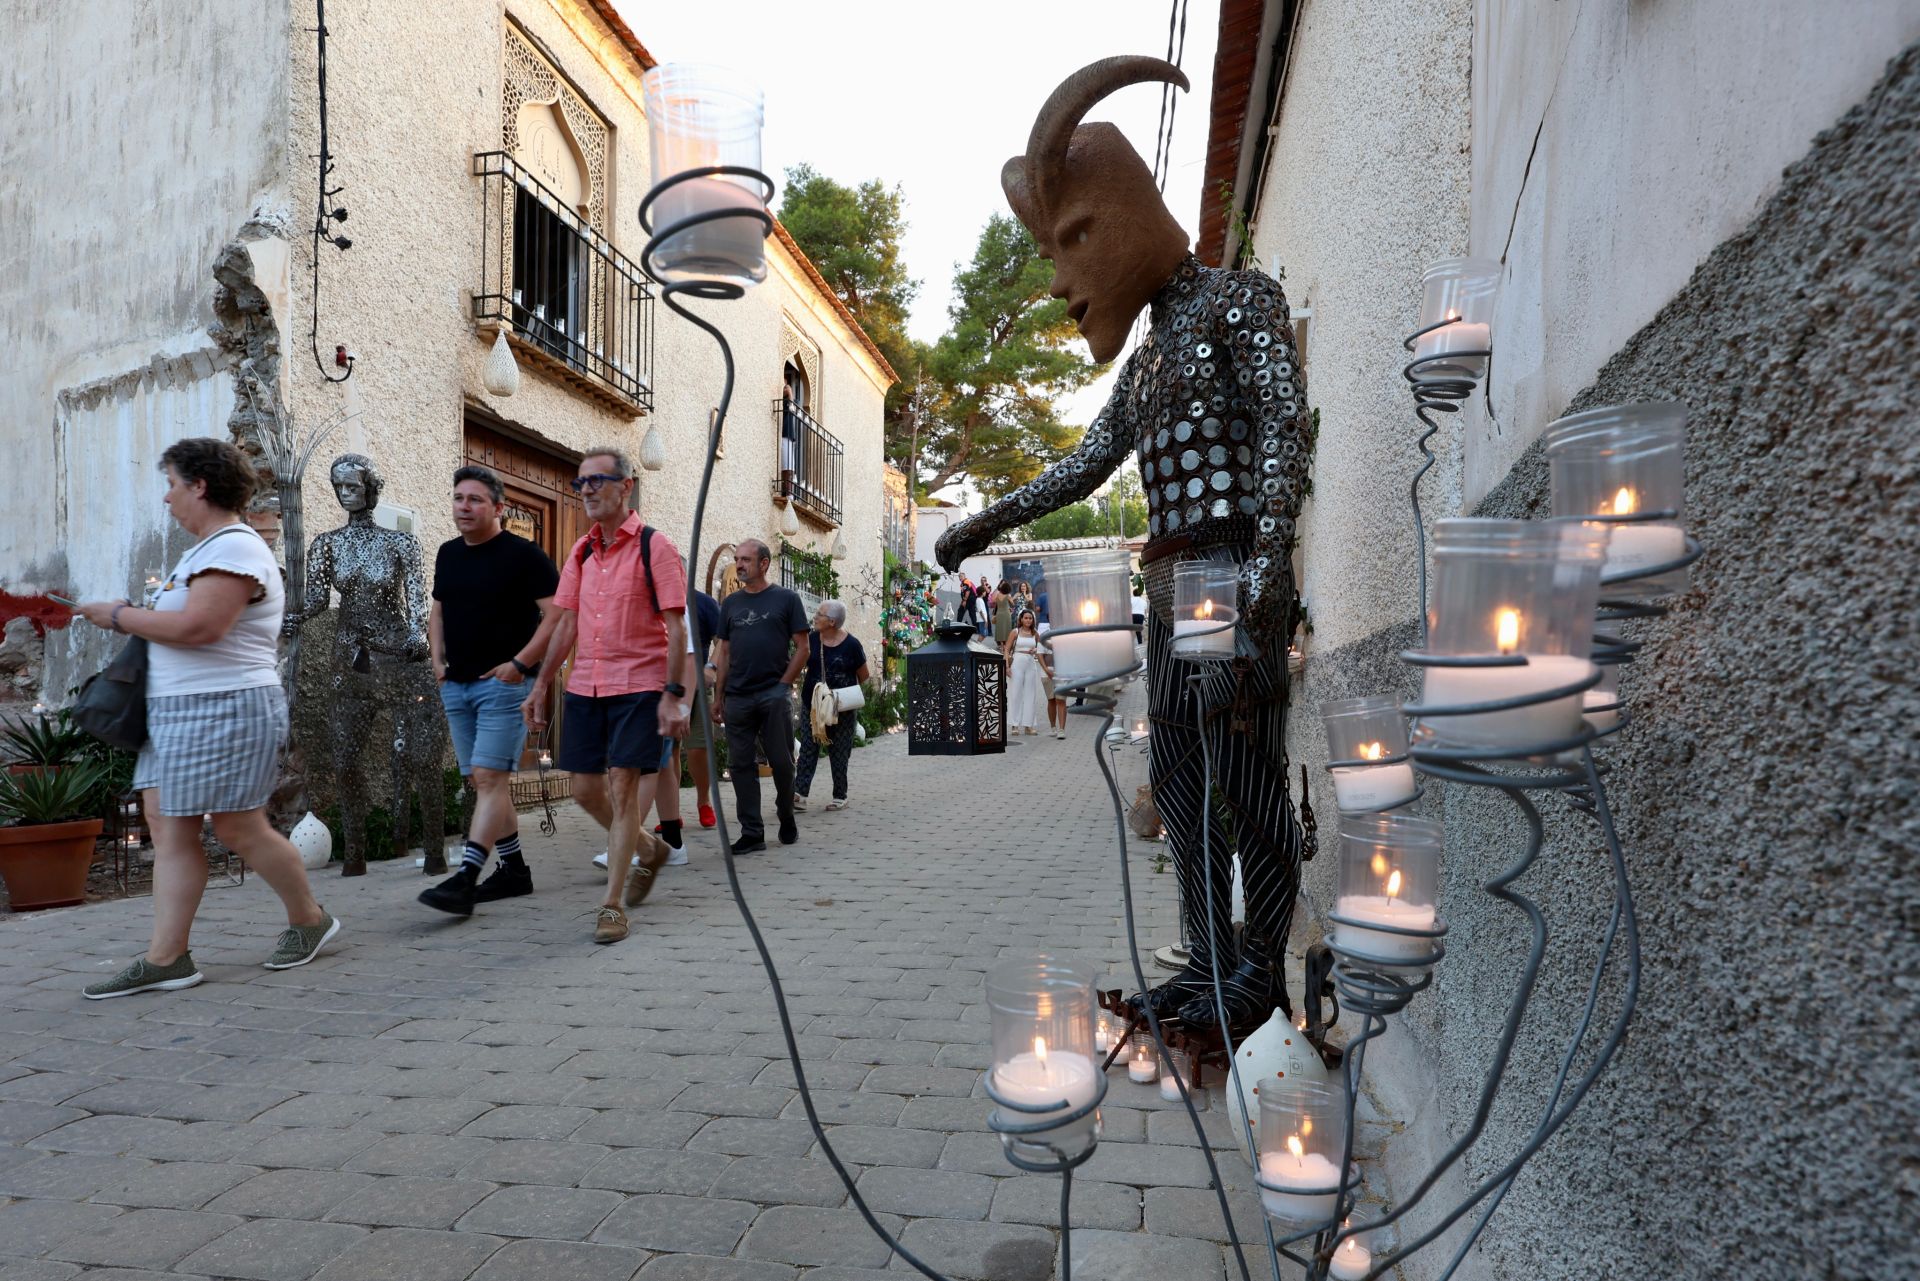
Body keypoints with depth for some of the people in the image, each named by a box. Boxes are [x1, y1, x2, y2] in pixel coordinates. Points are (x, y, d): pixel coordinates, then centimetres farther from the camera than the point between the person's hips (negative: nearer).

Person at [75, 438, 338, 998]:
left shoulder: (235, 548, -14)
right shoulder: (207, 547, 20)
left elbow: (197, 626, -24)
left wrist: (118, 615, -10)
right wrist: (139, 618, 8)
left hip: (225, 710, -10)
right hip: (178, 710, 11)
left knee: (240, 828, -3)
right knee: (167, 824, 6)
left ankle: (310, 921, 15)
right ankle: (165, 958, 9)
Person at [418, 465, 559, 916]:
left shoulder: (523, 554, -8)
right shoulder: (448, 554, 14)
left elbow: (556, 614, -13)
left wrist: (520, 663, -17)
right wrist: (437, 658, 11)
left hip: (503, 683, -8)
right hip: (456, 685, 8)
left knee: (489, 777, -13)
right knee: (480, 782, 10)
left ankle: (465, 879, -15)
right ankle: (514, 870, 20)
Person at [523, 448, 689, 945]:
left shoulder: (654, 547, -7)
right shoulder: (581, 552, 12)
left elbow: (676, 628, -11)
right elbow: (567, 624, 15)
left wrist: (673, 694, -17)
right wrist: (541, 684, 12)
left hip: (639, 686, -6)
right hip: (584, 686, 7)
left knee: (624, 787, -6)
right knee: (585, 788, 9)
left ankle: (612, 905, 4)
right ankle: (649, 848, 35)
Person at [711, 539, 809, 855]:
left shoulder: (786, 600, 3)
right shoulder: (731, 603, 13)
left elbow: (802, 648, 2)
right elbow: (724, 652, 14)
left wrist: (783, 684, -6)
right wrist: (719, 696, 9)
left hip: (774, 695, -3)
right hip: (737, 698, 4)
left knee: (781, 762, 1)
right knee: (741, 764, 3)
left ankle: (787, 819, 23)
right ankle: (752, 833, 9)